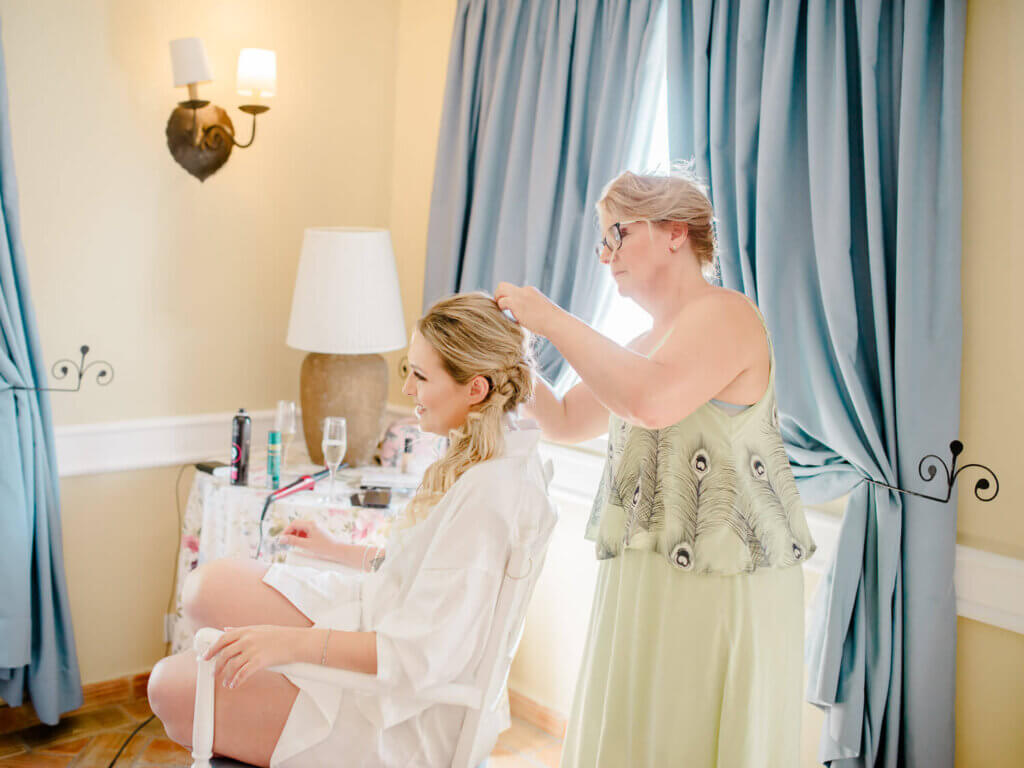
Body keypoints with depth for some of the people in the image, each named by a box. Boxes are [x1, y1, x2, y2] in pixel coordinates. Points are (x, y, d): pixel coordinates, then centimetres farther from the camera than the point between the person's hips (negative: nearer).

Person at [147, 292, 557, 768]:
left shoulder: (487, 493, -28)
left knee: (174, 688, -7)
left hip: (403, 717, -9)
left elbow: (426, 652, -29)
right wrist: (335, 549, 23)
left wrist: (292, 642, -30)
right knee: (208, 587, 1)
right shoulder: (505, 453, 4)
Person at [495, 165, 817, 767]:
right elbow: (565, 423, 24)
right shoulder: (648, 342, 19)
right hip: (652, 578, 9)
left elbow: (651, 400, -30)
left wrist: (553, 320, -20)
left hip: (721, 583, -9)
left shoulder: (725, 313, -10)